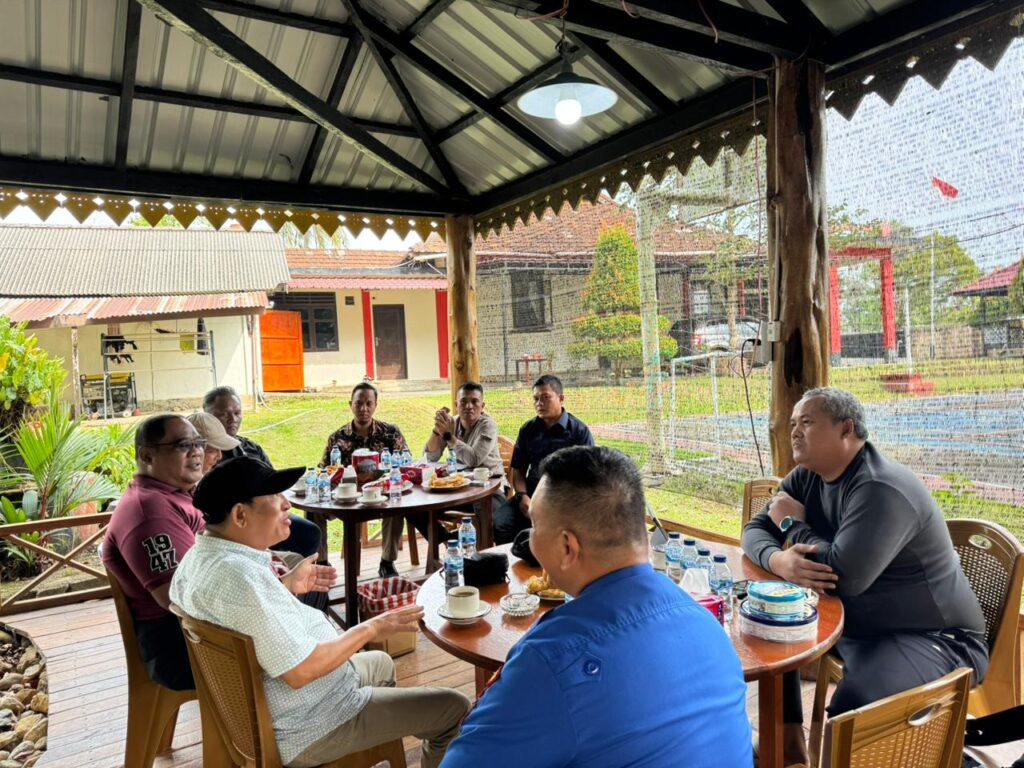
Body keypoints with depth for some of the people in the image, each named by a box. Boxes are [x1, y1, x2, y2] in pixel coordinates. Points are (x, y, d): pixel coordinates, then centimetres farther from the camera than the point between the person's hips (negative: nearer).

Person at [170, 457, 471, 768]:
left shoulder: (200, 556, -1)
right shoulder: (241, 577, -33)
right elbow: (301, 671, -32)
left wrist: (290, 587, 11)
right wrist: (369, 629, -19)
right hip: (306, 732, -10)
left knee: (380, 663, 33)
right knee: (453, 708, -3)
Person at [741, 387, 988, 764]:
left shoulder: (881, 488, -26)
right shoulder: (807, 477, 2)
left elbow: (844, 575, -34)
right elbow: (756, 529, 1)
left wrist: (793, 524, -16)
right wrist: (778, 560, -23)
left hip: (931, 637, -9)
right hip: (851, 620, 9)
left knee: (852, 715, -33)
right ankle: (789, 737, 15)